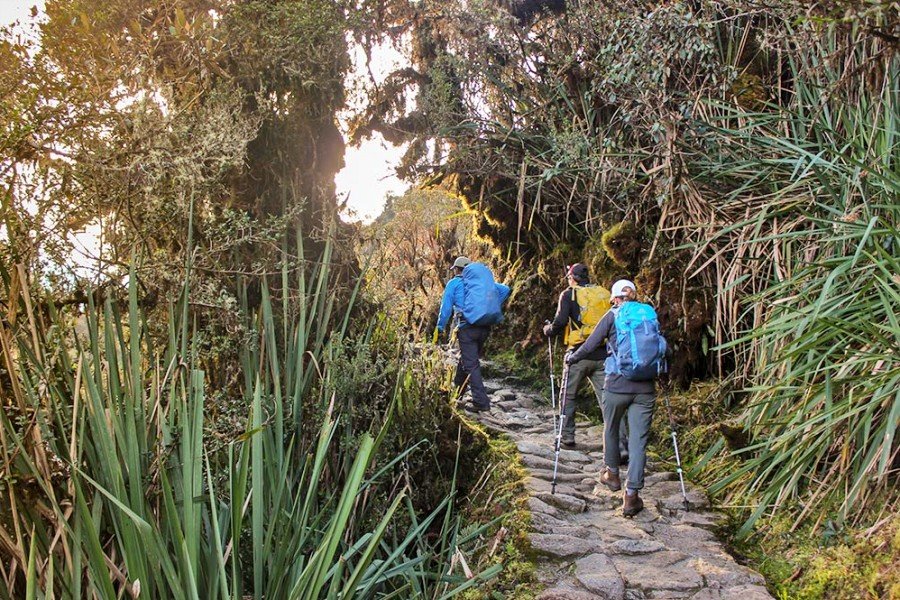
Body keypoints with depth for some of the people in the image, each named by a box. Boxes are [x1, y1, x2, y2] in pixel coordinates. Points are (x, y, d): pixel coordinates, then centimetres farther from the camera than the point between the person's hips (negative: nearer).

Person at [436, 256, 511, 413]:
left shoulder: (454, 283, 6)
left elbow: (446, 307, 1)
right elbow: (505, 290, 14)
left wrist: (440, 328, 10)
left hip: (467, 328, -6)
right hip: (485, 327, 6)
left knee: (471, 365, -5)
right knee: (466, 358, 22)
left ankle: (481, 402, -12)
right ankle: (456, 391, 36)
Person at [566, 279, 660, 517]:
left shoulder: (612, 316, 0)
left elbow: (590, 345, -2)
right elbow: (661, 348, 11)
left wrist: (571, 358, 15)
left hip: (617, 384, -2)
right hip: (645, 388, 2)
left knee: (611, 430, 22)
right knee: (638, 440, 4)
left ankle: (612, 474, 39)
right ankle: (631, 495, 2)